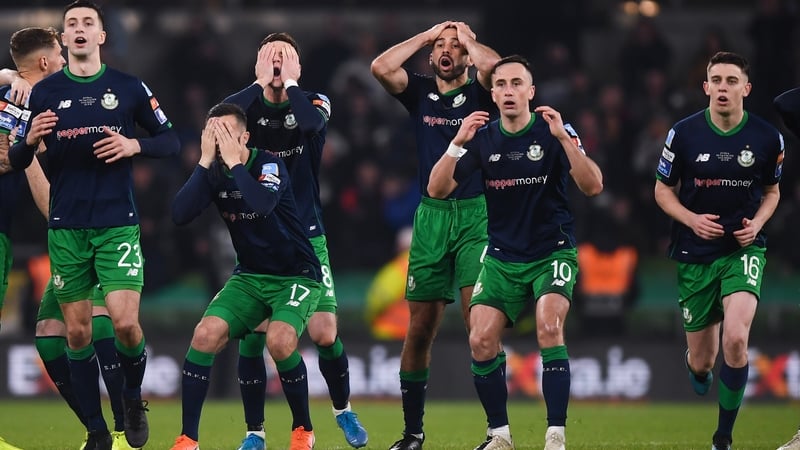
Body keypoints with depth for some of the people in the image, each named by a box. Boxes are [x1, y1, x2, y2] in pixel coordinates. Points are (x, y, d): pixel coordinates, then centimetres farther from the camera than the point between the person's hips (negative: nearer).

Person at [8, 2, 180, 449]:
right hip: (66, 227, 2)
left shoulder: (129, 88, 2)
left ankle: (134, 399, 15)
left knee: (125, 322, -14)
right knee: (77, 331, 2)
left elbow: (171, 140, 7)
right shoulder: (45, 92, 4)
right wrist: (30, 140, -15)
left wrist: (135, 145, -13)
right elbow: (16, 161, 8)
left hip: (118, 223, -1)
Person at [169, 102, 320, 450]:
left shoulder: (269, 165, -17)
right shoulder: (214, 173, -4)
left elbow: (262, 204, -39)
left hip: (296, 275, -5)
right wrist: (206, 160, -21)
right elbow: (180, 215, -18)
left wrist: (234, 161, -29)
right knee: (206, 334, -18)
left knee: (279, 339, -30)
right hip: (250, 276, 5)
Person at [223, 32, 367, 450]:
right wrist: (262, 83, -17)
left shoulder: (314, 102, -1)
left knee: (324, 334, -6)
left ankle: (343, 410, 20)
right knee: (251, 335, -8)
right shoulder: (245, 102, 0)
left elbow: (311, 122, -26)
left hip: (306, 238, 0)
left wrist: (289, 82, -16)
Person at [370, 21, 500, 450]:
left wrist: (467, 36, -1)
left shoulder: (478, 92, 3)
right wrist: (427, 34, 4)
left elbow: (492, 65, -19)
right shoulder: (419, 92, 12)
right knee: (420, 329, 5)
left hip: (476, 215, -4)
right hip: (431, 216, 4)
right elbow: (380, 67, -4)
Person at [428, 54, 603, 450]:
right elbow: (437, 190, -3)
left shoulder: (553, 131, -9)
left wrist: (564, 139, -31)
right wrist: (457, 144, -18)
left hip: (552, 253, -4)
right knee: (481, 340, -8)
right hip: (502, 257, 4)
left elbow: (592, 186, -20)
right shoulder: (483, 137, 1)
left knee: (549, 328, -25)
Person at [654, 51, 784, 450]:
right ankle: (696, 367, 49)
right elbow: (663, 191, 5)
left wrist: (756, 223, -8)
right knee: (702, 360, 7)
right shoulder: (683, 134, -6)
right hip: (695, 253, 1)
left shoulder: (767, 138, -4)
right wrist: (692, 220, -14)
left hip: (742, 249, -1)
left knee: (735, 337, -26)